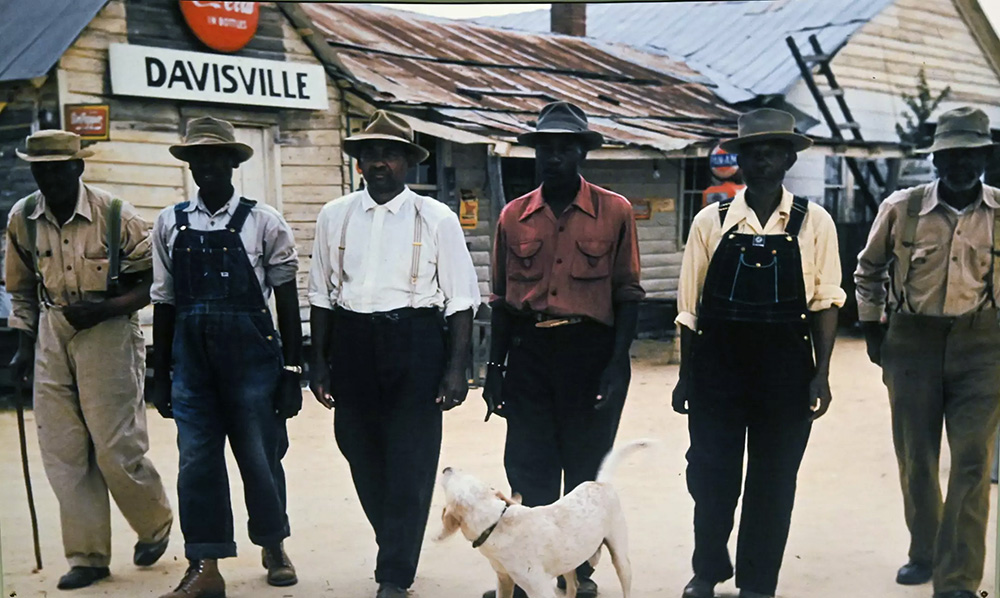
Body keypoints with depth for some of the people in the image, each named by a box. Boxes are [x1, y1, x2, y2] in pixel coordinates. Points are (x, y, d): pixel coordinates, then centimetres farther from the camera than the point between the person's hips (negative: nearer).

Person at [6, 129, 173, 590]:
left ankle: (155, 524, 25)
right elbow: (22, 289, 16)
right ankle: (87, 556, 17)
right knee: (63, 453, 5)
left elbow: (154, 282, -6)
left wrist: (104, 309, -18)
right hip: (52, 338, 5)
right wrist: (24, 345, 10)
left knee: (116, 447, -3)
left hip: (108, 334, -5)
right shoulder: (22, 219, 4)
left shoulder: (114, 215, -10)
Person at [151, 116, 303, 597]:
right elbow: (164, 303, 10)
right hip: (192, 356, 2)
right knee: (197, 461, 2)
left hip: (251, 355, -2)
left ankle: (273, 548, 29)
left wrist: (292, 370, -1)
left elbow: (287, 300, 0)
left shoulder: (262, 222, -1)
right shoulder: (170, 224, 7)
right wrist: (160, 373, 9)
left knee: (260, 457, 7)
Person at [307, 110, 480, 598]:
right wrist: (319, 362, 8)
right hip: (352, 341, 3)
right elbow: (322, 294, 12)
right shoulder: (335, 216, 8)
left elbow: (460, 299, 0)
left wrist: (456, 369, -6)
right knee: (363, 459, 10)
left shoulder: (436, 220, 0)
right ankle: (395, 549, 32)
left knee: (409, 463, -3)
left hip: (415, 342, -3)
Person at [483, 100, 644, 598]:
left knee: (587, 467, 9)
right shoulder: (514, 216, 5)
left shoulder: (615, 211, -2)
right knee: (528, 468, 6)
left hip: (591, 350, -2)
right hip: (529, 351, 2)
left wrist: (617, 365, -9)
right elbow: (501, 297, 10)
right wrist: (494, 367, 7)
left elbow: (626, 293, -2)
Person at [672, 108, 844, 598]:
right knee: (710, 477, 7)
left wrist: (821, 373, -5)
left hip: (785, 366, 0)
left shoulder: (813, 223, -1)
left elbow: (824, 302, 1)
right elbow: (689, 305, 4)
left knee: (773, 483, 9)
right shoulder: (711, 221, 0)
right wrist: (686, 375, 5)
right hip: (716, 362, 0)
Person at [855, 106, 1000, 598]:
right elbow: (869, 270, 13)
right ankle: (924, 553, 31)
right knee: (915, 458, 11)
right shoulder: (902, 208, -1)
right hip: (912, 341, 1)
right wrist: (872, 329, 9)